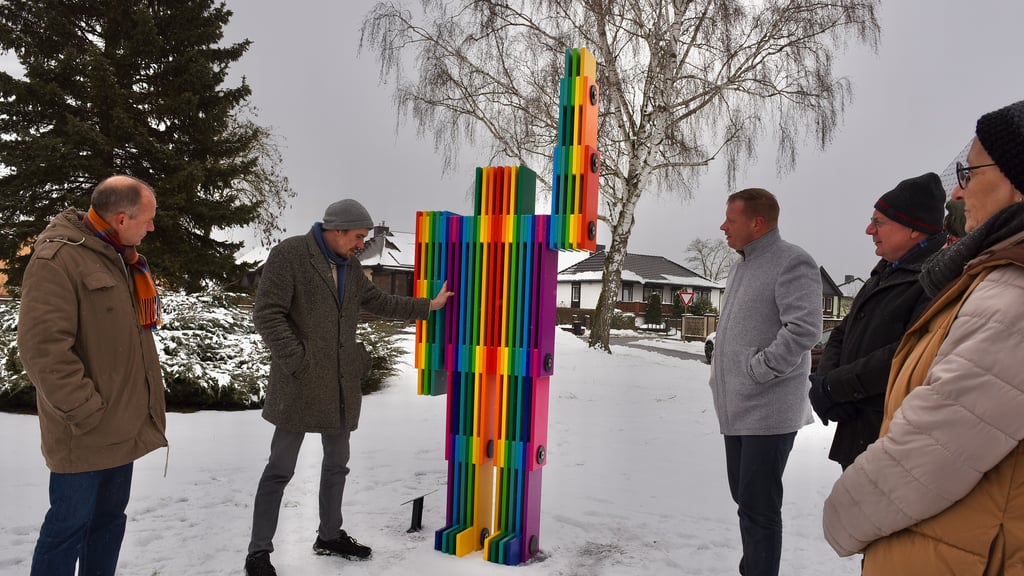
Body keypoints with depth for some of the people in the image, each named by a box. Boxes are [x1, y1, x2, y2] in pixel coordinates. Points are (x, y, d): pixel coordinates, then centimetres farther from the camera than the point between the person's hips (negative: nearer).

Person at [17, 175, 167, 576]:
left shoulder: (120, 258, 11)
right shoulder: (56, 259, -17)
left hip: (123, 424, 9)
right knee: (70, 523, 4)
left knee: (110, 517, 18)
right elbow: (43, 347, -23)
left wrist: (142, 402, 14)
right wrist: (87, 411, -20)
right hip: (85, 431, -8)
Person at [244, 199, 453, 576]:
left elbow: (379, 302, 20)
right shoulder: (289, 255, -12)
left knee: (337, 463, 17)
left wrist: (429, 306, 20)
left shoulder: (350, 266, 11)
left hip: (340, 385, 8)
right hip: (300, 385, -7)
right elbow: (267, 314, -16)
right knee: (280, 468, 1)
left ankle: (330, 535, 34)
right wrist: (300, 362, -19)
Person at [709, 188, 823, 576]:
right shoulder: (742, 265, 17)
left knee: (758, 506, -4)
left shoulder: (792, 263, -12)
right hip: (737, 408, 9)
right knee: (743, 497, 18)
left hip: (768, 410, -9)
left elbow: (804, 329, -22)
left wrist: (757, 370, -18)